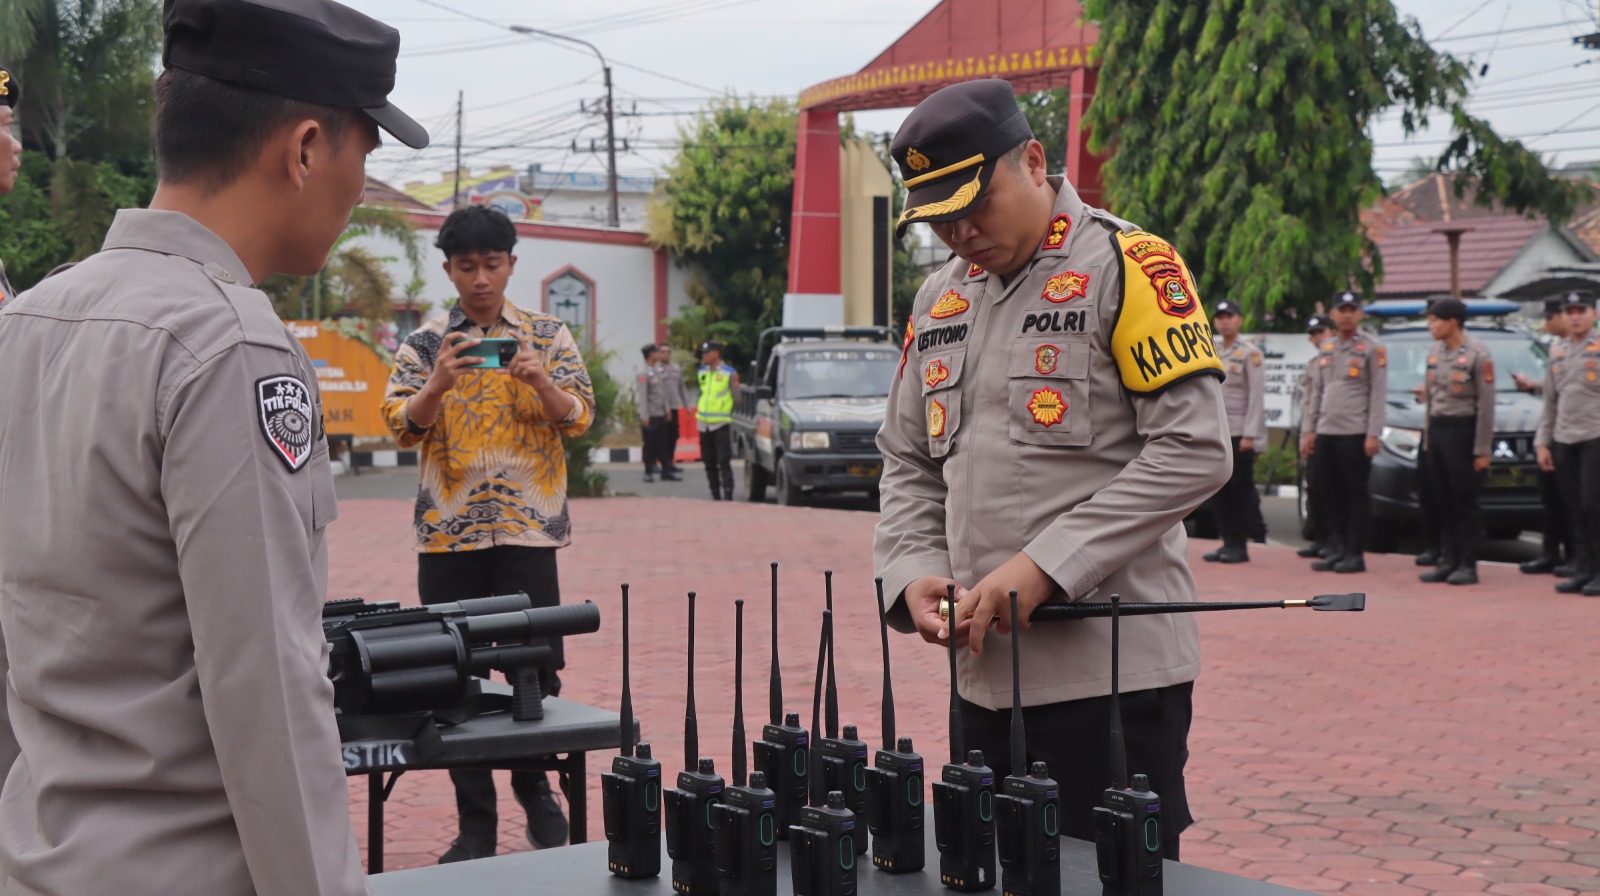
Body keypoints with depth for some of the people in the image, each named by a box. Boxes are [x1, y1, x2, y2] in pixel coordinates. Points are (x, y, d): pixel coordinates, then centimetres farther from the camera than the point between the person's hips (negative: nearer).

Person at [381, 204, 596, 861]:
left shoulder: (548, 335, 7)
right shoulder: (425, 342, 7)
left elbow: (580, 417, 1)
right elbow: (400, 425, -2)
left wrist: (540, 383, -19)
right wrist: (438, 386, -21)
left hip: (528, 529, 0)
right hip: (448, 533, 1)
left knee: (537, 666, -2)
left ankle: (533, 785, 24)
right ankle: (475, 823, 12)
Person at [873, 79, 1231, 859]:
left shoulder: (1126, 266, -7)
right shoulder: (939, 299, 15)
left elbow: (1194, 450, -15)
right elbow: (909, 463, 21)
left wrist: (1046, 566, -18)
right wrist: (913, 574, 1)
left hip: (1112, 674, -7)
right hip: (987, 677, 7)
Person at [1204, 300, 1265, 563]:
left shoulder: (1250, 354, -3)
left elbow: (1257, 396, -9)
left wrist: (1249, 435, -15)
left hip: (1240, 434, -6)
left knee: (1241, 490, -4)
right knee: (1223, 492, 5)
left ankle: (1240, 546, -2)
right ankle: (1228, 543, 10)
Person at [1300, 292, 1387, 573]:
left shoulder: (1372, 348, -2)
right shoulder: (1326, 348, 16)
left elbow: (1378, 393, -6)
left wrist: (1373, 434, -12)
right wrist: (1308, 430, 12)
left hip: (1355, 434, -6)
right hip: (1326, 433, 6)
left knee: (1357, 495, -2)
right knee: (1329, 495, 7)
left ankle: (1355, 554, 1)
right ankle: (1336, 550, 14)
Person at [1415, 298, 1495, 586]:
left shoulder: (1477, 354, -10)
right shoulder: (1435, 350, 11)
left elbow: (1486, 404, -10)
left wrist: (1482, 451, -12)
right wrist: (1426, 437, 13)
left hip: (1461, 428, -7)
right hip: (1436, 427, 7)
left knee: (1465, 503, -3)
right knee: (1443, 504, 8)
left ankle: (1468, 566, 0)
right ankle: (1448, 561, 13)